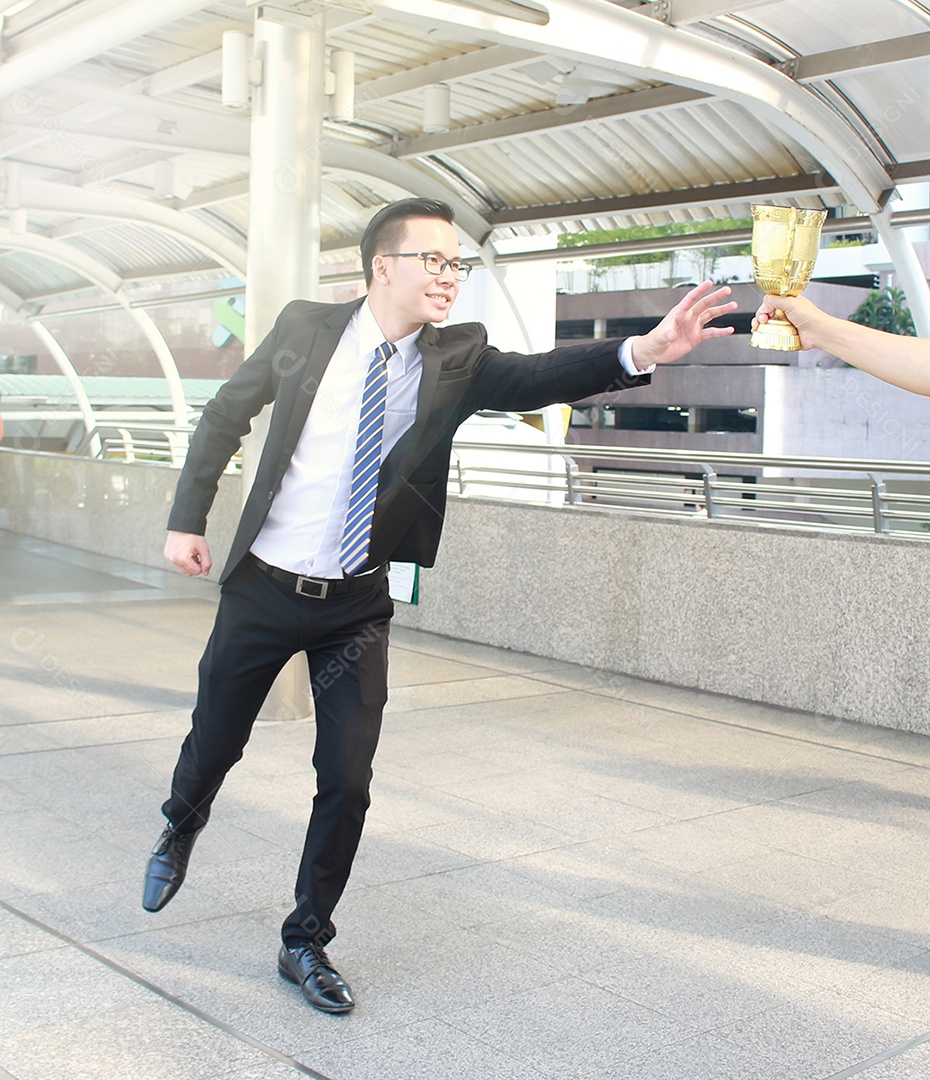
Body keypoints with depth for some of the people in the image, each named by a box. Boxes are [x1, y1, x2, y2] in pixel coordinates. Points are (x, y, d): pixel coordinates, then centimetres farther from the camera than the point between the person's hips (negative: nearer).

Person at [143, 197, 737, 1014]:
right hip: (264, 589, 0)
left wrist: (641, 351, -40)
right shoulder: (306, 328, -6)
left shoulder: (457, 357, -6)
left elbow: (537, 377, -24)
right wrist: (189, 519, 1)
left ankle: (306, 942, 21)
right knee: (215, 742, 15)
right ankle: (181, 828, 51)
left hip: (356, 607, 1)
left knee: (347, 781, -1)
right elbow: (225, 415, 5)